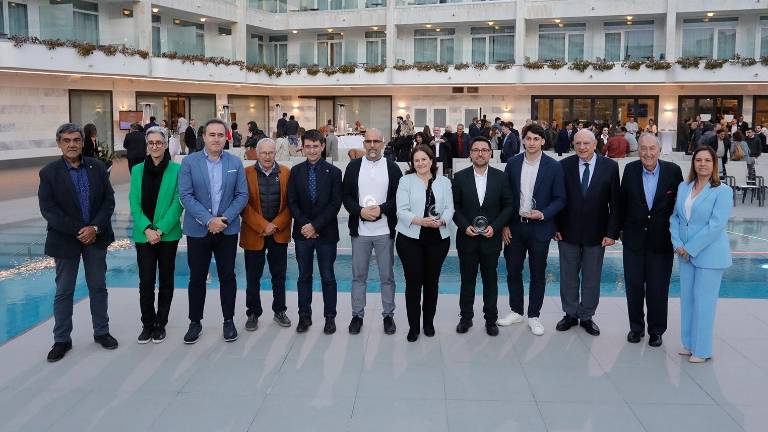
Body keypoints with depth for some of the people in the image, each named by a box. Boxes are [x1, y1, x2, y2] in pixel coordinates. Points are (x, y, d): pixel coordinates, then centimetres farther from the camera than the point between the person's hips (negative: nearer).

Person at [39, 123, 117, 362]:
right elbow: (48, 209, -11)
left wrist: (95, 228, -14)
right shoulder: (49, 172, -6)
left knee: (98, 287, 12)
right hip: (65, 239, -2)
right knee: (63, 292, 7)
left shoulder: (97, 167, 1)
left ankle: (101, 332, 25)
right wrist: (77, 231, -17)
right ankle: (62, 340, 19)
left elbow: (109, 200, -1)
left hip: (96, 236, 2)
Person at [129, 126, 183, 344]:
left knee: (166, 280, 9)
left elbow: (178, 203, -7)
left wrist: (160, 229, -14)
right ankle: (147, 324, 16)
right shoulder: (137, 170, 4)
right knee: (146, 281, -1)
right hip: (144, 234, 1)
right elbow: (135, 204, 1)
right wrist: (147, 229, -12)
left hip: (168, 234, -1)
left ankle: (161, 324, 22)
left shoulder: (177, 170, -5)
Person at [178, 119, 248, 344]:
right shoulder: (189, 162, -3)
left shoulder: (235, 162, 3)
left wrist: (224, 218, -12)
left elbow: (242, 195, 1)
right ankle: (195, 322, 21)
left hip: (227, 230, 1)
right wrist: (208, 220, -16)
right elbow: (185, 196, -8)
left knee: (227, 276, 8)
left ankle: (228, 321, 21)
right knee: (197, 278, 8)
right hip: (198, 230, -1)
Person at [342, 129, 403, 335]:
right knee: (358, 276, 10)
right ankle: (357, 315, 22)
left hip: (385, 231, -1)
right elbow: (346, 196, 2)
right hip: (360, 230, 1)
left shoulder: (392, 168, 1)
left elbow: (399, 197, -1)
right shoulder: (353, 166, 4)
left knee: (387, 276, 8)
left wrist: (381, 209, -15)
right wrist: (360, 211, -14)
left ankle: (388, 315, 21)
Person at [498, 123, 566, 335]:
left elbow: (559, 199, -3)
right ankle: (516, 311, 27)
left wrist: (543, 214, -19)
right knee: (513, 271, 10)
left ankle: (534, 316, 22)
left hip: (539, 228, -2)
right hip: (514, 227, 2)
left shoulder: (553, 166, -6)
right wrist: (504, 225, 0)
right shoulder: (513, 164, 1)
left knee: (538, 274, 8)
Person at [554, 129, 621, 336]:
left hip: (596, 233, 0)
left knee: (592, 278, 11)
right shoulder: (564, 165, -4)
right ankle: (570, 314, 27)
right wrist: (555, 226, -5)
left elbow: (615, 202, -4)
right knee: (568, 276, 12)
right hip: (568, 232, 1)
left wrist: (612, 232, -8)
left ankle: (586, 316, 26)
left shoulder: (610, 167, -5)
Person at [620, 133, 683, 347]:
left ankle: (656, 330, 23)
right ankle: (636, 327, 27)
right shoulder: (630, 169, -4)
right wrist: (620, 228, 5)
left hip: (661, 241, -1)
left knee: (658, 288, 7)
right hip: (634, 239, 1)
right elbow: (622, 201, 3)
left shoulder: (673, 171, -7)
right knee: (634, 286, 11)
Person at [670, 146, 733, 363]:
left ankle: (702, 350, 14)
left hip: (709, 255, -5)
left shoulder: (722, 191, -11)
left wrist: (690, 248, -15)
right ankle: (688, 343, 26)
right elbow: (675, 217, 7)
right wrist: (678, 244, -6)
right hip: (685, 254, 5)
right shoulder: (683, 187, 5)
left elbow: (716, 225, -17)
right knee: (686, 298, 12)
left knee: (703, 301, 1)